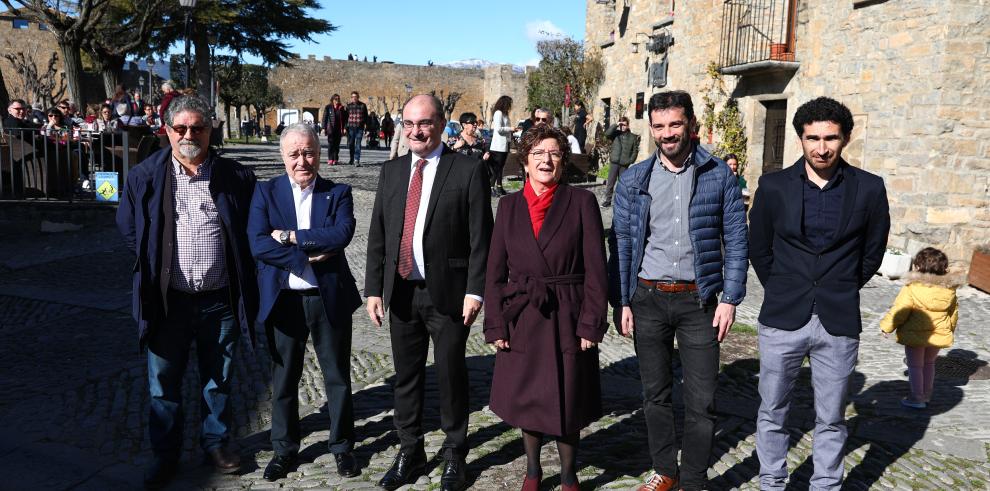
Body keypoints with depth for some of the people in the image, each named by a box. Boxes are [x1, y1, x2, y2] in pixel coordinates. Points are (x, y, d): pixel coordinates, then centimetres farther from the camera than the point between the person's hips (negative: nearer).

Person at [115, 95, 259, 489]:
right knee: (163, 382, 12)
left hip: (220, 299, 0)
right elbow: (129, 229, 10)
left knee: (218, 379, 15)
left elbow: (249, 231, 7)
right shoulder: (145, 177, 0)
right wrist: (153, 264, 5)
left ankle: (216, 441, 34)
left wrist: (244, 287, 3)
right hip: (168, 299, 0)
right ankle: (165, 453, 29)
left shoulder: (235, 177, -2)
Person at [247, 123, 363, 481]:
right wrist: (308, 257, -17)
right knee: (283, 379, 12)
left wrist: (290, 236, -16)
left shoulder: (338, 193, 1)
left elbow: (342, 234, -17)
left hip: (329, 298, 0)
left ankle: (342, 446, 29)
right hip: (283, 300, 1)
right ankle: (285, 449, 30)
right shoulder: (265, 192, 1)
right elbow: (258, 244, -12)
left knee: (338, 376, 11)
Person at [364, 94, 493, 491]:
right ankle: (409, 453, 31)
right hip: (401, 292, 4)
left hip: (448, 293, -4)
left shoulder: (468, 170, -6)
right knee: (406, 377, 14)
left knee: (451, 377, 10)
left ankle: (454, 455, 28)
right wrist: (374, 288, 4)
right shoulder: (391, 171, 9)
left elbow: (480, 237, -8)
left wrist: (475, 290, -13)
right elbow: (377, 234, 9)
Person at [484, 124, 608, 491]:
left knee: (567, 403, 7)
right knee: (526, 400, 14)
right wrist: (495, 325, -3)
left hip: (567, 320, -2)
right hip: (522, 319, 3)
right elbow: (495, 271, 4)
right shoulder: (509, 206, 4)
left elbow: (595, 270, -6)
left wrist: (591, 325, -11)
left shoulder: (582, 202, -4)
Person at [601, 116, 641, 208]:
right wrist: (615, 125, -16)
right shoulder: (615, 133, 5)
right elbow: (607, 134, -13)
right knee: (610, 182, 0)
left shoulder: (633, 137, 4)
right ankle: (608, 200, 6)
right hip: (614, 162, 0)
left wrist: (631, 161, -6)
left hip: (625, 164, 0)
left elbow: (635, 151, 4)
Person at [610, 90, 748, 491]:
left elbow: (735, 241, -1)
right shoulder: (633, 180, 2)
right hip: (648, 298, 2)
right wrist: (622, 302, -1)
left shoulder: (719, 176, -2)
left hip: (698, 300, -2)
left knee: (701, 401, 2)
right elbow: (621, 244, 3)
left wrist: (730, 299, -7)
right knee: (655, 393, 13)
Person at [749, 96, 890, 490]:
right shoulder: (774, 186, -3)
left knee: (830, 420, 12)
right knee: (772, 413, 10)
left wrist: (840, 292, 13)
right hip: (782, 321, 0)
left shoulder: (869, 189, -3)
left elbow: (871, 253, 10)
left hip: (839, 323, 0)